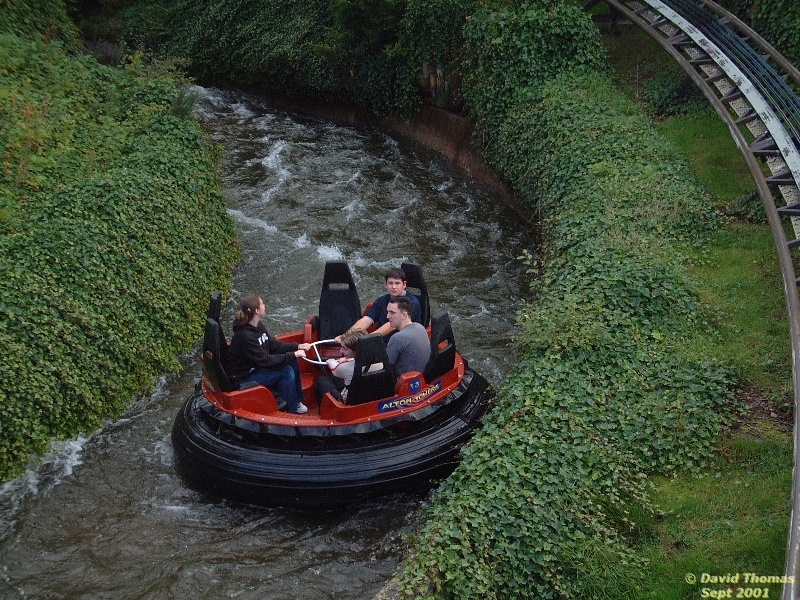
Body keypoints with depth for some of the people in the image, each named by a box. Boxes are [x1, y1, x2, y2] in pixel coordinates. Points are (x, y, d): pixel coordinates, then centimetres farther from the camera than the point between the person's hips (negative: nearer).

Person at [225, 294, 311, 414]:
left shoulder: (258, 325, -1)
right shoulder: (245, 336, -30)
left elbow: (273, 344, 8)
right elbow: (265, 360, -26)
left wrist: (297, 347, -3)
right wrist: (293, 355, -23)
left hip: (255, 366, 10)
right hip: (243, 377, -10)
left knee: (292, 362, -1)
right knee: (287, 372, -19)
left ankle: (297, 400, 10)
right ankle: (292, 409, -2)